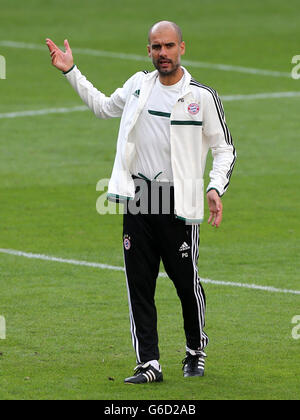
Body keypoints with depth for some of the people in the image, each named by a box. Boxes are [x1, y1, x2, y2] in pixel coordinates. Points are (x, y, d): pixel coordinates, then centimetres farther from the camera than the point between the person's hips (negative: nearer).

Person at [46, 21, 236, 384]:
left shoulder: (203, 96, -3)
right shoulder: (139, 85, 10)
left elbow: (224, 148, 2)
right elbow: (104, 107, 30)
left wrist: (216, 188, -13)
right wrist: (71, 71, 26)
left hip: (179, 202, -4)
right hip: (138, 200, 4)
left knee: (187, 282, -1)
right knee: (139, 284, 0)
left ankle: (196, 352, 21)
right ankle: (149, 364, 3)